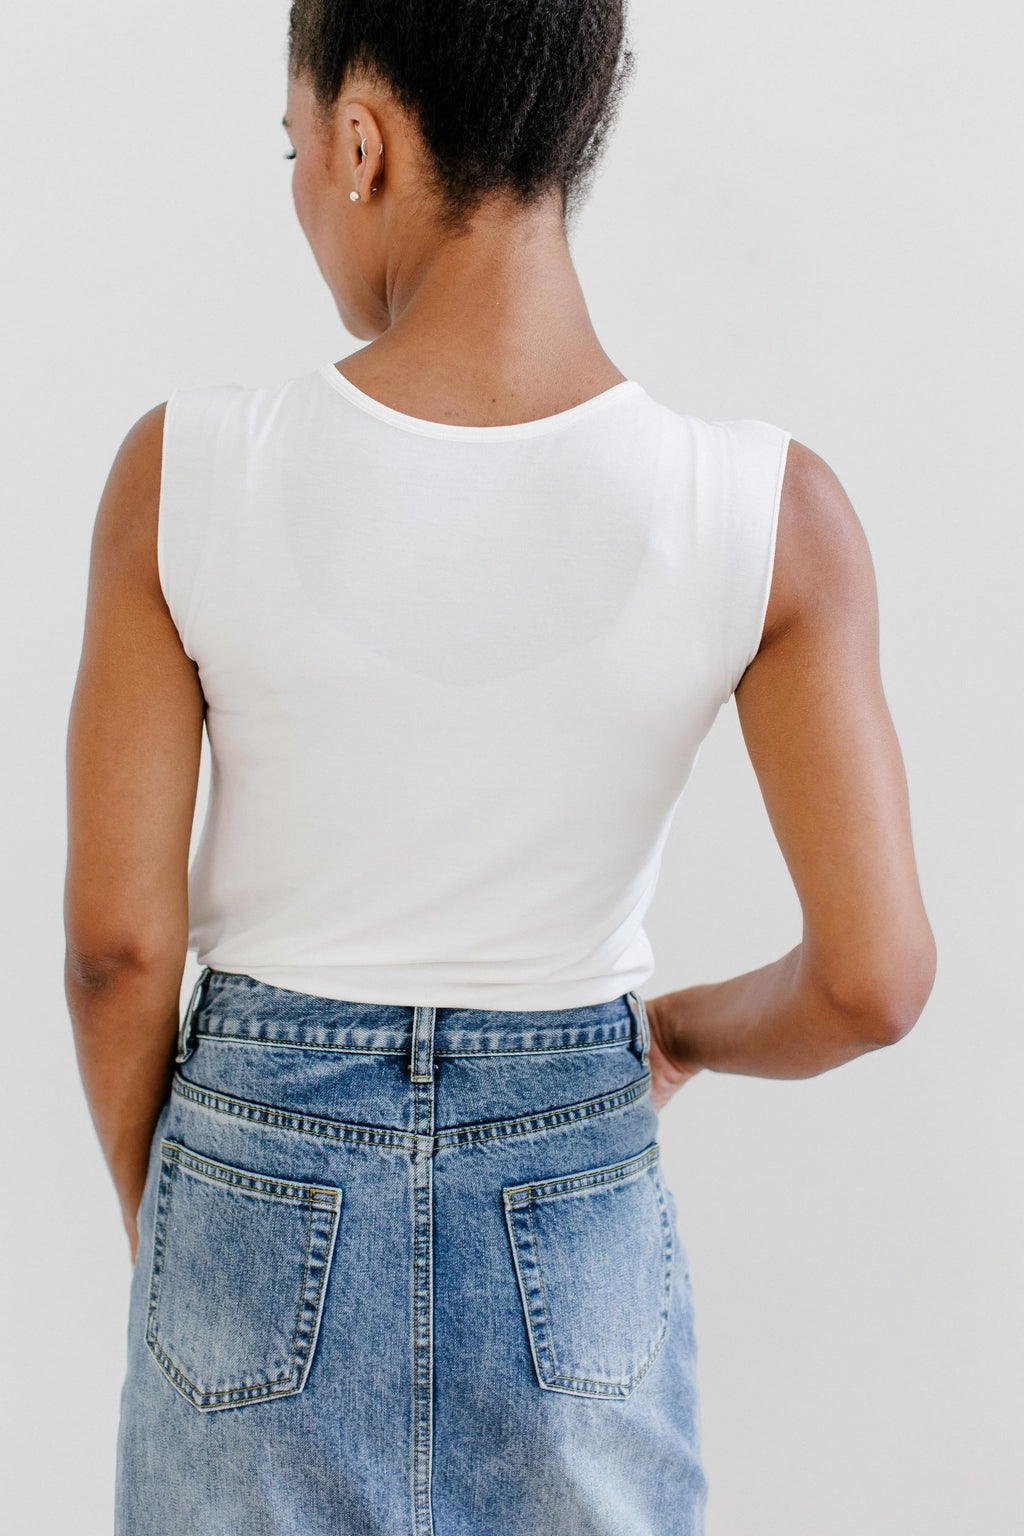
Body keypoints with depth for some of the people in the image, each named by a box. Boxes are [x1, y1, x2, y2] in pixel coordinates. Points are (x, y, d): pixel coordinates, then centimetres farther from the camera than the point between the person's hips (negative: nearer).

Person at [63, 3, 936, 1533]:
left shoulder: (184, 474, -16)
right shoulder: (774, 516, -16)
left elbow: (117, 942, -10)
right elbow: (872, 979, -13)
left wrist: (159, 1222, 8)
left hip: (265, 1181, 0)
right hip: (577, 1218, 0)